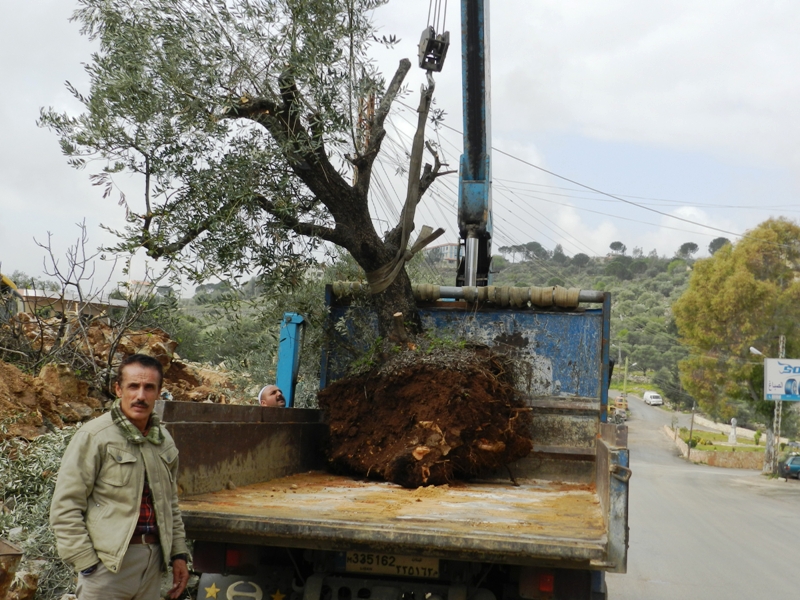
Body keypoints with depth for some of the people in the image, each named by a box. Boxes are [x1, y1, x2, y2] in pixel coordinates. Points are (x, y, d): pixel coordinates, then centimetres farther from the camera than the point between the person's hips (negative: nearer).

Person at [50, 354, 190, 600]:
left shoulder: (164, 440, 11)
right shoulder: (94, 437, -9)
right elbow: (65, 508, -10)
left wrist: (178, 553, 15)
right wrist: (86, 565, -13)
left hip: (153, 559, 6)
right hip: (108, 564, -6)